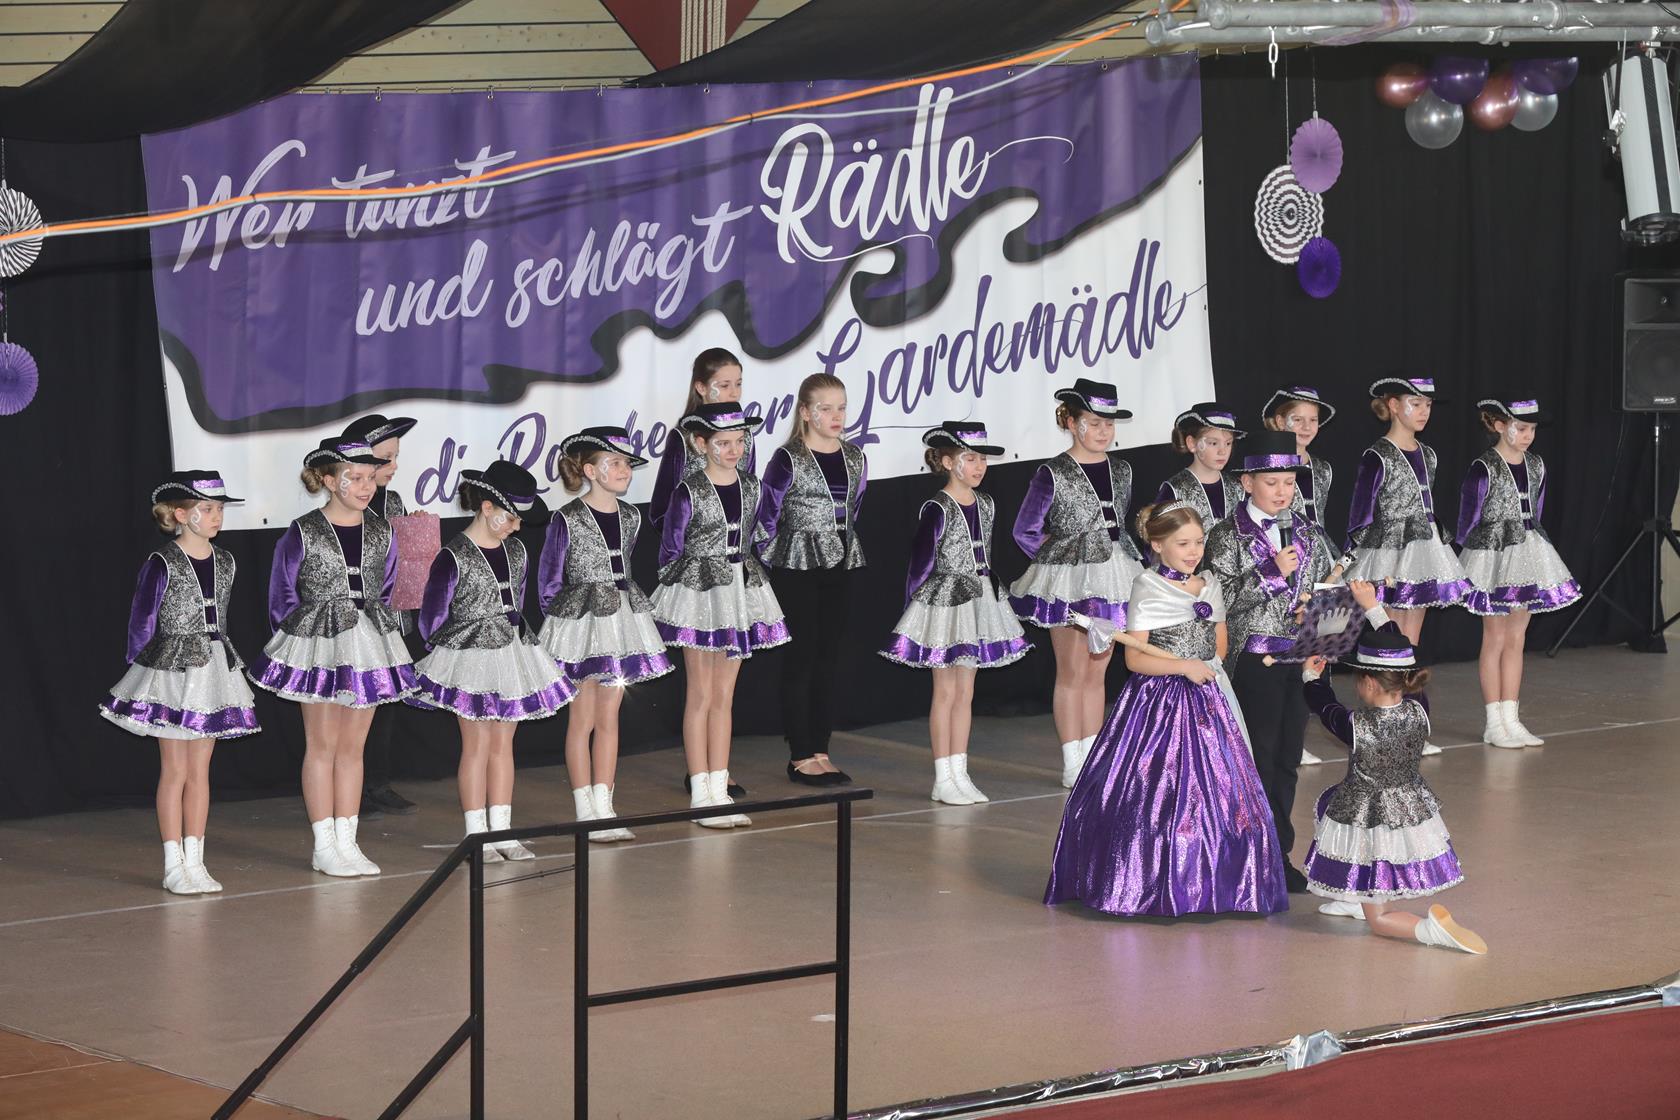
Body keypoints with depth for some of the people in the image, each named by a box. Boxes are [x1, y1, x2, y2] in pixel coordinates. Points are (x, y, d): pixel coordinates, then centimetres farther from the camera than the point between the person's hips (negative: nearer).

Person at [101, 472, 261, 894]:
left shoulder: (224, 563, 7)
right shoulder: (162, 565, -11)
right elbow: (141, 622, -5)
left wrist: (220, 659, 13)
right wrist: (143, 667, -3)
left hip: (212, 668, 5)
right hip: (171, 670, -5)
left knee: (200, 770, 8)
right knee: (175, 769, -1)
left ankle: (195, 862, 12)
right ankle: (174, 865, 3)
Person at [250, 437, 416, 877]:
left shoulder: (381, 532, 5)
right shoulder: (302, 534, -9)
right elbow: (282, 596, -2)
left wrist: (379, 633, 9)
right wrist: (300, 635, -1)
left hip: (369, 643, 4)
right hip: (318, 646, -4)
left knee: (352, 746, 8)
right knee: (322, 745, 2)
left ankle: (346, 841, 13)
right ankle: (324, 846, 7)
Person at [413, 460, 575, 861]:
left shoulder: (515, 551, 6)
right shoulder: (454, 558, -14)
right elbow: (431, 618, -7)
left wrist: (516, 639, 16)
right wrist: (449, 650, 4)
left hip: (512, 654, 6)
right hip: (471, 658, -6)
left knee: (503, 743, 9)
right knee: (478, 744, -2)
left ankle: (502, 830, 14)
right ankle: (477, 834, 4)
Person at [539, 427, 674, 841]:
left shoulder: (630, 517, 6)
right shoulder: (567, 520, -11)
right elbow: (548, 581, -5)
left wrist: (623, 603, 15)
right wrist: (561, 622, -2)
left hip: (621, 619, 6)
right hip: (580, 622, -6)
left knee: (609, 718, 8)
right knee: (582, 720, 1)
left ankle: (604, 809, 12)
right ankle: (587, 813, 6)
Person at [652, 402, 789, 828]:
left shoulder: (750, 487, 6)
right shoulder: (689, 492, -11)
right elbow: (670, 549, -6)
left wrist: (747, 579, 14)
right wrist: (675, 595, -5)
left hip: (740, 591, 5)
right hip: (698, 594, -5)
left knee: (724, 696, 9)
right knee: (701, 694, 0)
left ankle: (719, 790, 13)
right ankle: (700, 794, 4)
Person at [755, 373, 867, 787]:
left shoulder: (854, 458, 7)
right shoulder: (787, 459, -11)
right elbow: (766, 516, -7)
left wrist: (842, 546, 15)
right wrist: (773, 562, -4)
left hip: (840, 567, 6)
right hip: (796, 569, -6)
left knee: (828, 660, 8)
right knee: (801, 659, -2)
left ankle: (820, 751, 14)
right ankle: (800, 757, 2)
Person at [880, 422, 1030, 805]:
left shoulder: (985, 504, 7)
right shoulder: (937, 510, -14)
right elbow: (921, 564, -11)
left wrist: (989, 593, 16)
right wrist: (914, 606, -8)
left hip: (979, 601, 7)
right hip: (944, 603, -7)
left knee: (965, 691, 10)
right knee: (946, 692, -1)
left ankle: (959, 774, 15)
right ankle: (943, 779, 4)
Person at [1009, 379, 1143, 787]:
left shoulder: (1120, 470, 7)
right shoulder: (1053, 475, -10)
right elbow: (1026, 531, -6)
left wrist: (1122, 561, 8)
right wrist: (1060, 556, -1)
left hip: (1112, 577, 5)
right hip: (1069, 581, -5)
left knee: (1097, 672, 10)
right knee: (1073, 672, 0)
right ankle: (1073, 765, 4)